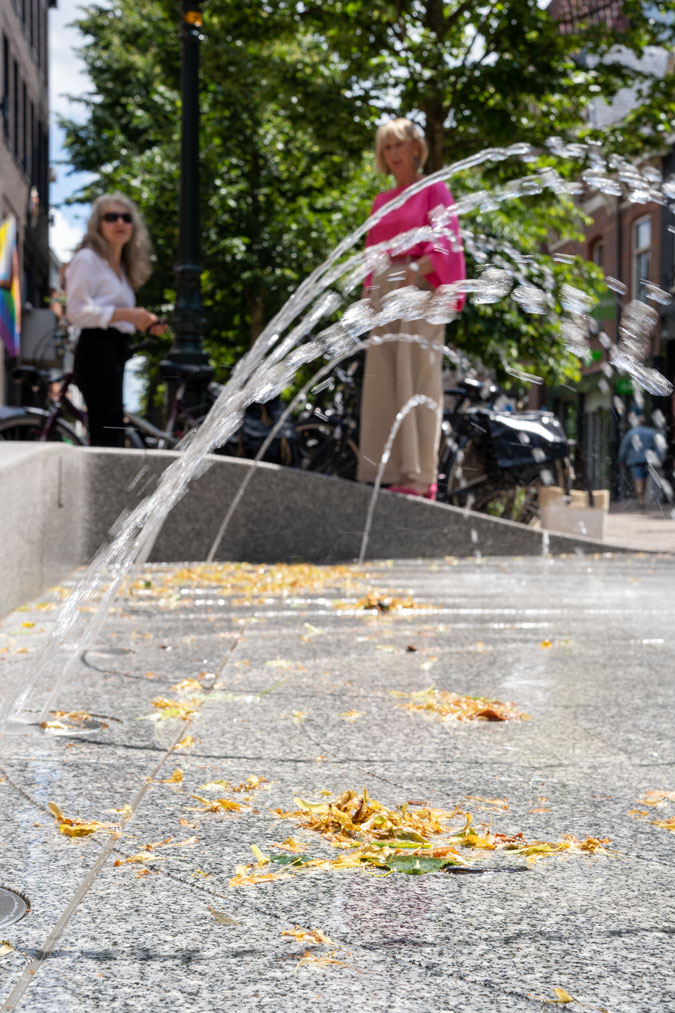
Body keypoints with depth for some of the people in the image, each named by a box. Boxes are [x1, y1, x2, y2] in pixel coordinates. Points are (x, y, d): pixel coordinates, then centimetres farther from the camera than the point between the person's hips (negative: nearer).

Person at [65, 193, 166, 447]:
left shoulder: (121, 267, 22)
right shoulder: (87, 259, -6)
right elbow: (77, 311, -15)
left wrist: (145, 323, 9)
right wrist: (126, 314, -19)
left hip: (117, 350, 9)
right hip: (96, 351, -9)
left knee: (104, 434, 7)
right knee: (109, 433, -18)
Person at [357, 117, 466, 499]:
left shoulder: (434, 190, 4)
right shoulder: (382, 201, 20)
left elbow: (446, 242, -8)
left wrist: (418, 267, -26)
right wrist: (369, 298, 10)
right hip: (383, 292, 6)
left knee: (418, 380, -11)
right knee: (383, 383, 1)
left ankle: (420, 477, -12)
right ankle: (390, 474, 2)